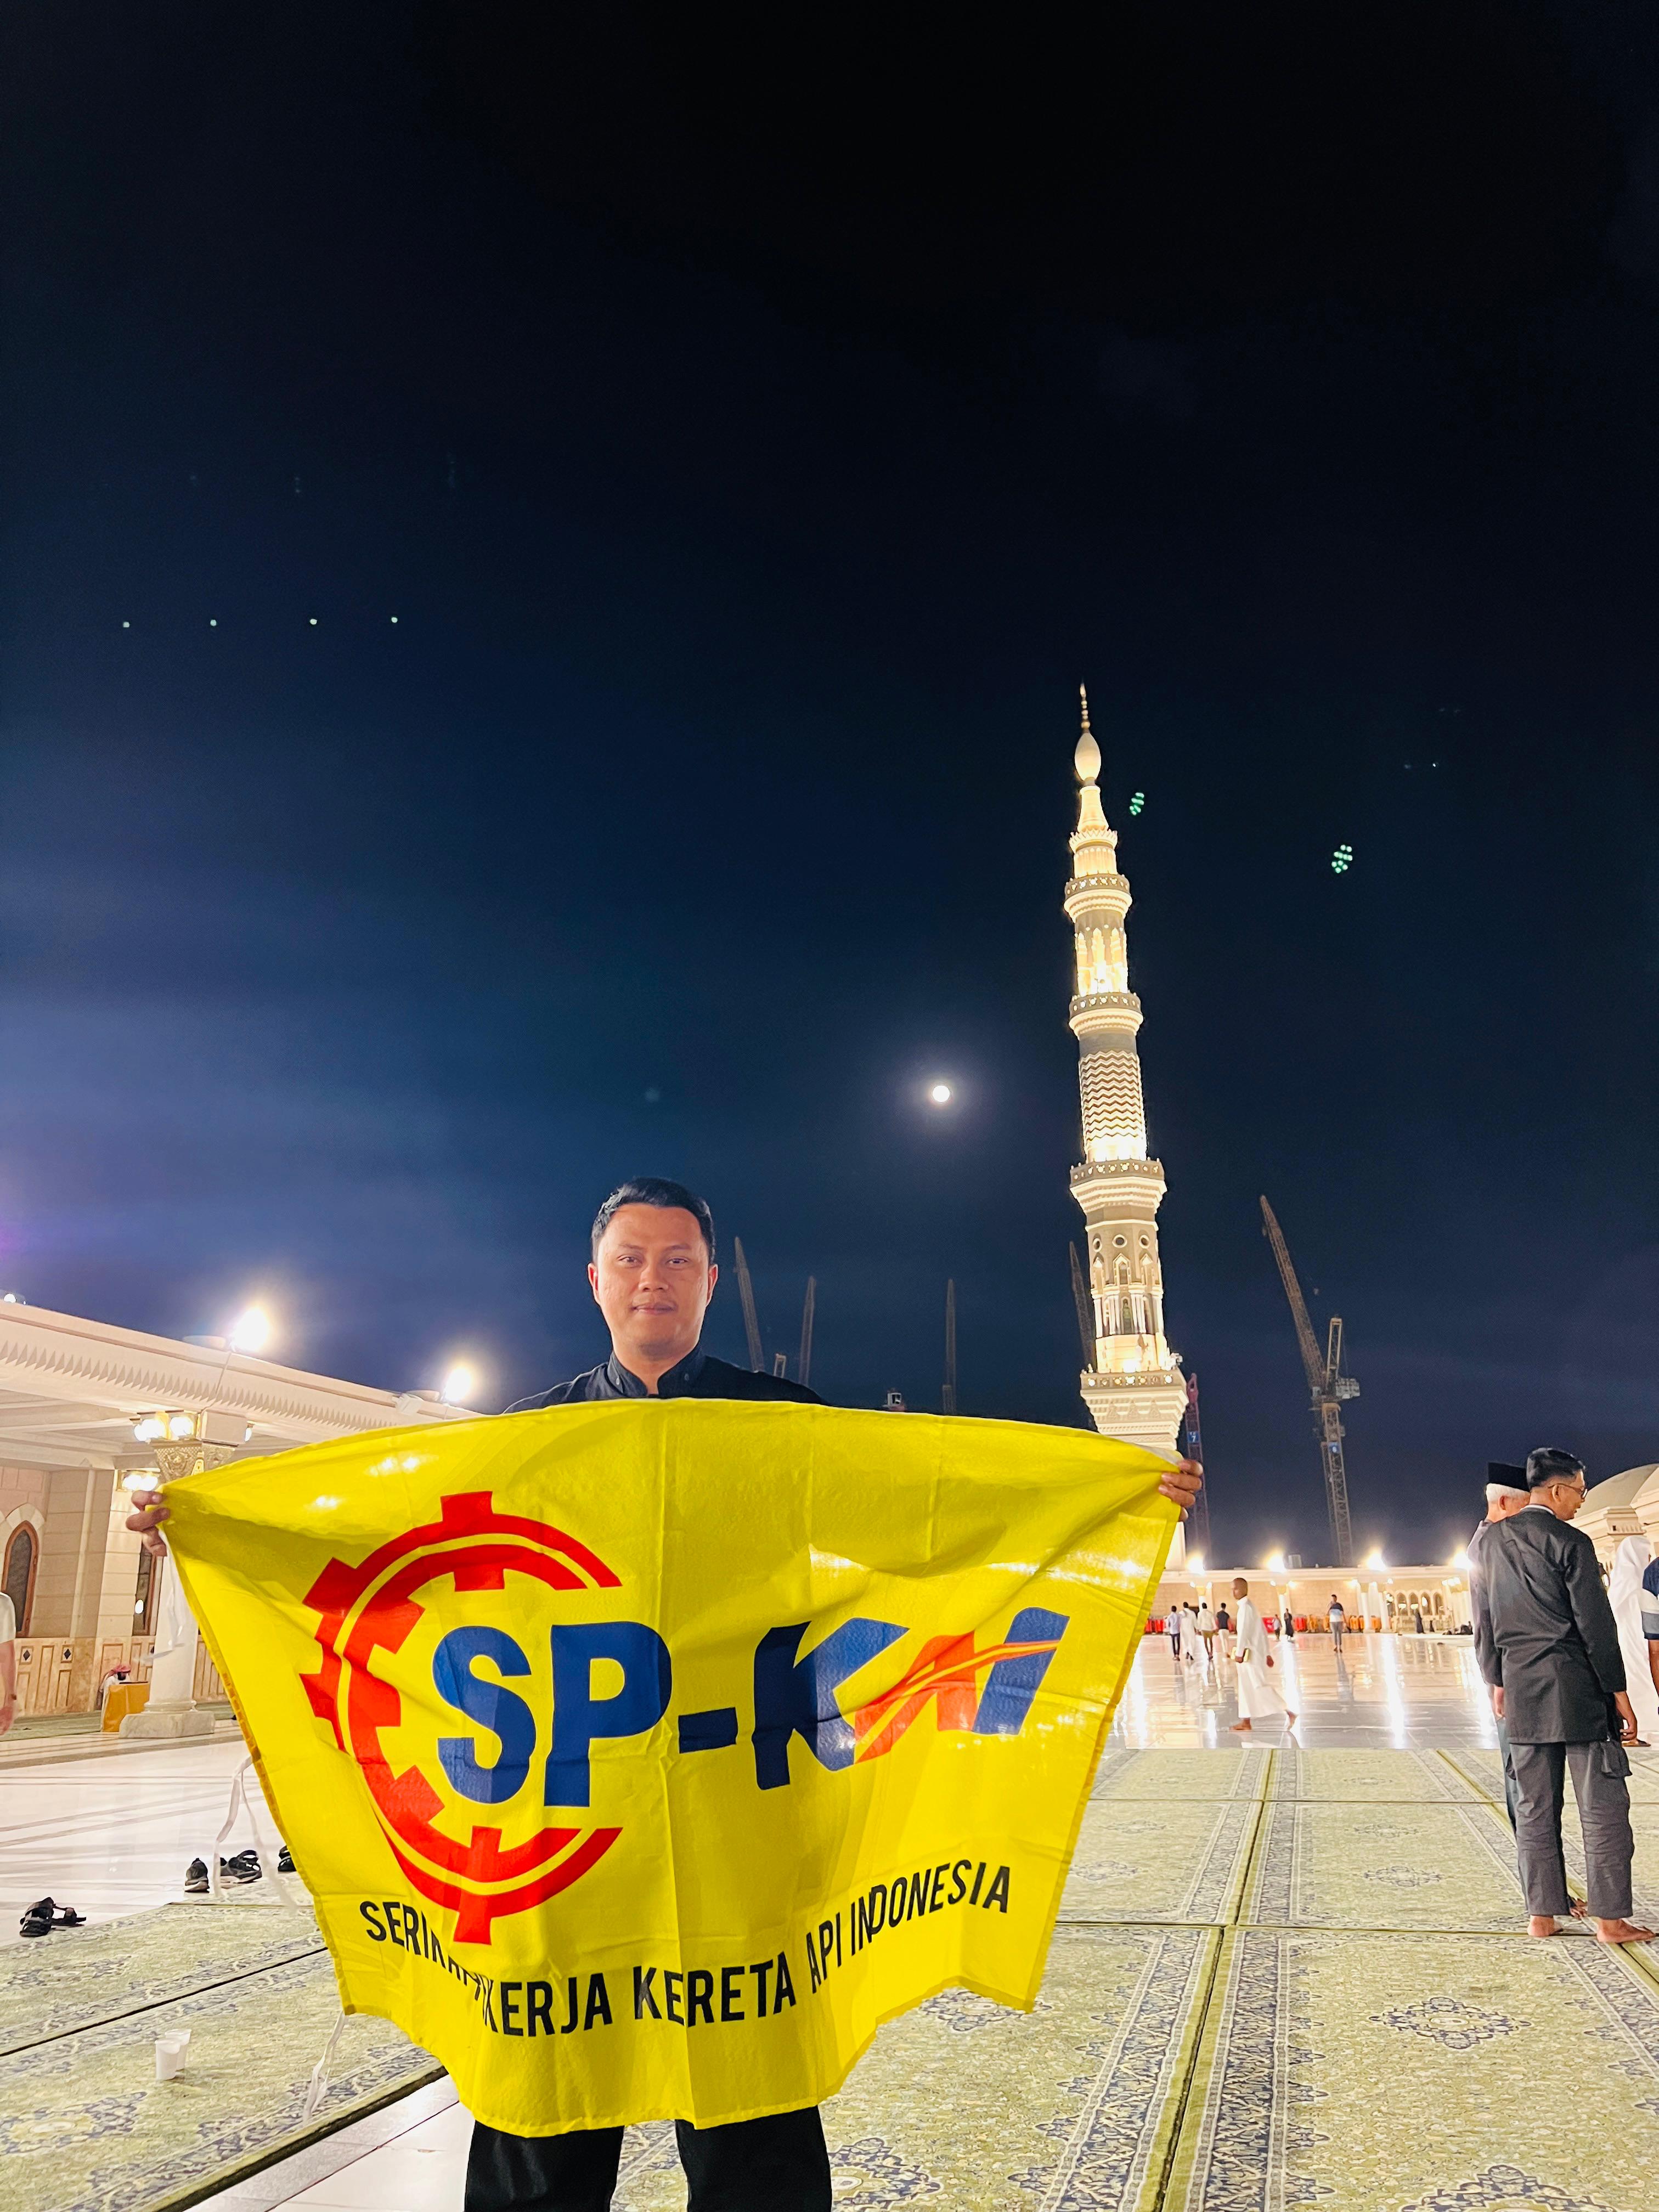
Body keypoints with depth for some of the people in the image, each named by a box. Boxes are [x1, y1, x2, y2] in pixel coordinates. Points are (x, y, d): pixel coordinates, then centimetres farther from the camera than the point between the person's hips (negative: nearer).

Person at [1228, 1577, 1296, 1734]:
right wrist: (1267, 1654, 20)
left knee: (1260, 1686, -10)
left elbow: (1244, 1631, -19)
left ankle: (1288, 1713, -10)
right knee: (1246, 1688, 11)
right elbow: (1263, 1632, 19)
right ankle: (1245, 1722, 14)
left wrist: (1239, 1653, -17)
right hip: (1253, 1653, 10)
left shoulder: (1245, 1606, -13)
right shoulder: (1251, 1606, 17)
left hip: (1250, 1654, -10)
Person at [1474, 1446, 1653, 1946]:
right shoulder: (1570, 1543, -12)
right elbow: (1596, 1625, -12)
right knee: (1603, 1805, 3)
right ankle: (1610, 1918, 6)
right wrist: (1618, 1693, -4)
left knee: (1534, 1808, 10)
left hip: (1521, 1692, 6)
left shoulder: (1493, 1540, 8)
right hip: (1577, 1689, -6)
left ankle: (1542, 1914, 15)